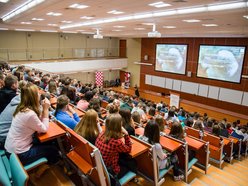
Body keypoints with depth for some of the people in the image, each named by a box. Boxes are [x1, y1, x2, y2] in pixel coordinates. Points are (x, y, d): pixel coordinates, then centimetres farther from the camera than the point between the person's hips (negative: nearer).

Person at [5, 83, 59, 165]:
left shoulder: (21, 108, -2)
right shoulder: (30, 114, -31)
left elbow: (39, 123, 4)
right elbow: (44, 129, -16)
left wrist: (44, 109, -6)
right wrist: (46, 109, -16)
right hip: (19, 154, -8)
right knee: (53, 150, 10)